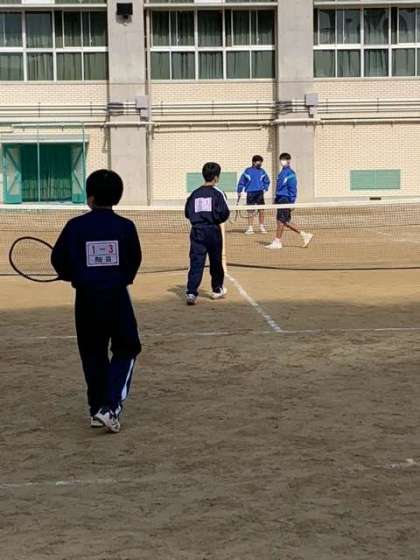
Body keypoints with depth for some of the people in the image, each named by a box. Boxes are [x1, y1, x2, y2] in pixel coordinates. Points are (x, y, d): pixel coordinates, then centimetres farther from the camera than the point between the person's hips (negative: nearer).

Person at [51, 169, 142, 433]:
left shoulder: (75, 226, -6)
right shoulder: (126, 226, -6)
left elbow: (59, 259, -3)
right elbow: (135, 261, -1)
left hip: (87, 298, 1)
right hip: (117, 297, -1)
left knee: (93, 354, 14)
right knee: (125, 351, 11)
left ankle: (97, 410, 20)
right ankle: (110, 406, -5)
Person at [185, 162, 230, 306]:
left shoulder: (194, 194, 5)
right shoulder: (218, 193, -6)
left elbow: (188, 213, 6)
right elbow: (224, 213, -13)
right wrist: (217, 219, 6)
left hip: (197, 231, 2)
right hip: (213, 231, -2)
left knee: (196, 262, -3)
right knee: (216, 261, 15)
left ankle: (191, 292, -16)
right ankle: (217, 289, 30)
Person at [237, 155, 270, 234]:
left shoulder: (262, 172, 6)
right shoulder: (247, 171, 1)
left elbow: (267, 182, 16)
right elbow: (241, 182, 7)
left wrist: (265, 189, 2)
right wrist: (239, 192, 6)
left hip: (260, 193, 2)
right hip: (250, 193, -1)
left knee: (261, 210, 1)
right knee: (250, 211, 1)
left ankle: (262, 227, 14)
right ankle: (250, 228, 6)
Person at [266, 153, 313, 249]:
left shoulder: (290, 174, -10)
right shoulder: (282, 173, 17)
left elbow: (293, 189, -14)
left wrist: (292, 202, -17)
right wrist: (276, 200, 23)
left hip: (286, 200, -9)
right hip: (280, 199, 9)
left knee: (281, 221, -5)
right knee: (285, 222, 9)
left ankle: (277, 242, 0)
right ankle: (304, 235, 16)